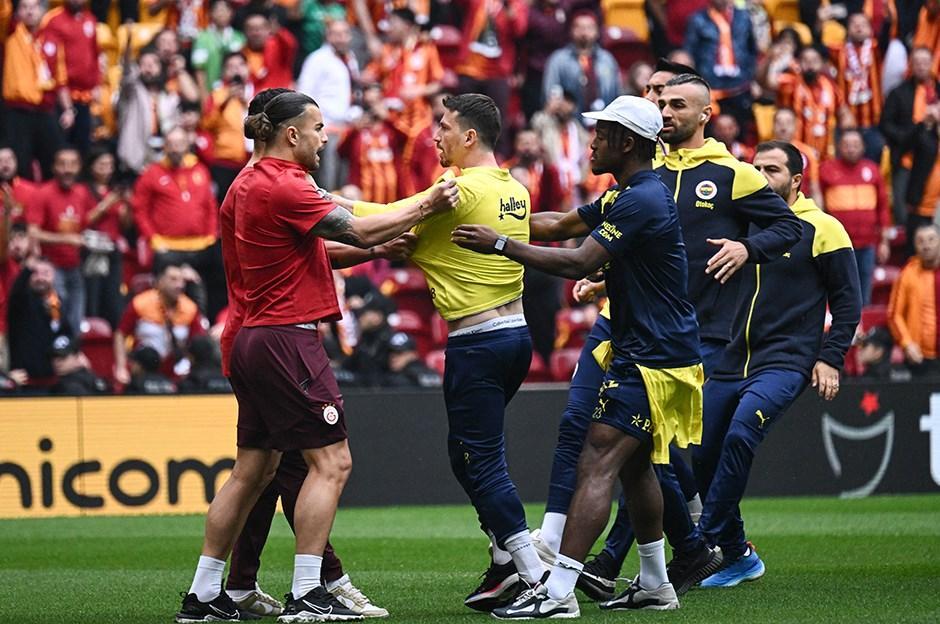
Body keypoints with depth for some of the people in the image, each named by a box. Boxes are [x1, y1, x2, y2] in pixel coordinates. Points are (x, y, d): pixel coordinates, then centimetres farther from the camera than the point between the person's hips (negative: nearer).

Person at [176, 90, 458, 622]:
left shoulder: (254, 183, 15)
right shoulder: (283, 186, -15)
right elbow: (358, 231, -16)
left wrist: (376, 246, 17)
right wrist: (425, 209, -6)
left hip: (255, 339, 10)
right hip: (287, 338, -10)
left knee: (254, 469, 13)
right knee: (331, 461, -6)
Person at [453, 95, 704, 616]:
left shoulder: (642, 201, -20)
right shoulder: (625, 197, 13)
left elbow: (578, 263, -25)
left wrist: (501, 245, -20)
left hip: (650, 364, -11)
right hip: (652, 353, 11)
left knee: (597, 466, -15)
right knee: (634, 466, 20)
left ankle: (558, 592, -21)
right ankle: (654, 584, 29)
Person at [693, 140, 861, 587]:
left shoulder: (820, 229, -1)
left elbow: (847, 300, 0)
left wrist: (830, 358, -8)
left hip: (785, 362, -6)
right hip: (732, 361, 6)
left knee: (740, 435, -27)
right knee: (703, 455, 3)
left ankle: (704, 544, -21)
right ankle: (738, 557, 19)